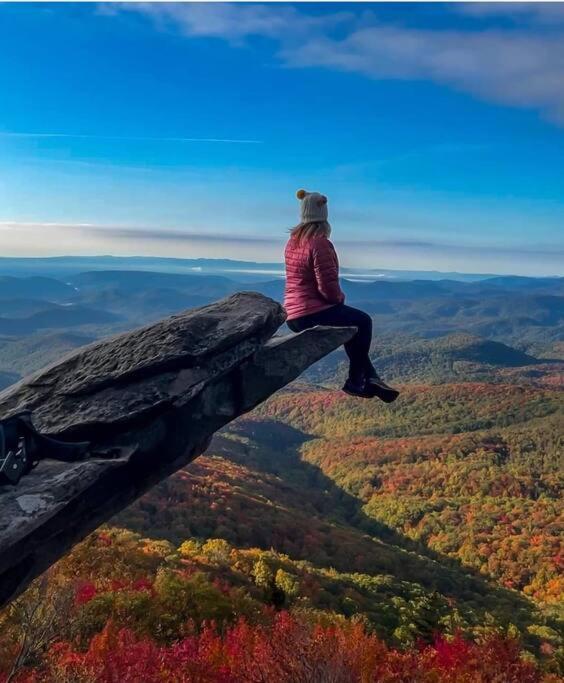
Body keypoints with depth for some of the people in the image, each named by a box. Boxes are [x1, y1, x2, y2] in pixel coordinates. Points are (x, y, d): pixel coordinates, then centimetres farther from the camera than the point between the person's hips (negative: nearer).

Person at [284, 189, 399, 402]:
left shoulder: (292, 241, 10)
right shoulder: (320, 243, -18)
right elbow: (328, 287, -23)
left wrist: (336, 298, 15)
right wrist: (340, 297, 0)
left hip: (293, 315, 9)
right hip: (313, 313, -9)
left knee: (352, 321, 25)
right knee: (363, 321, 10)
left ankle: (370, 377, 25)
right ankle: (355, 381, 17)